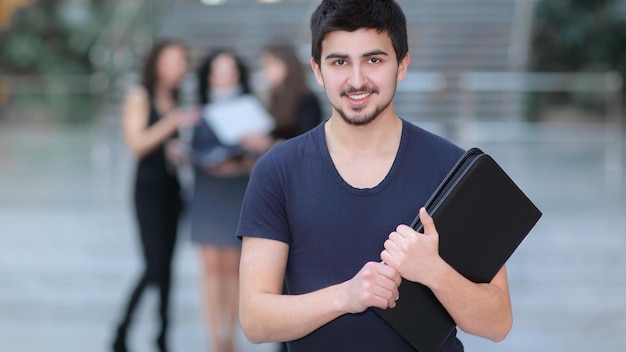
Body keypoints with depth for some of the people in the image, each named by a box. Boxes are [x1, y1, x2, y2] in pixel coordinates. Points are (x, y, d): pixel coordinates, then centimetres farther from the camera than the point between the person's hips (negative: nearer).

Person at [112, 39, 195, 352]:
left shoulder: (174, 100, 13)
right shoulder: (139, 96, -4)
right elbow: (137, 144, -14)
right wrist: (172, 122, -19)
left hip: (172, 188, 6)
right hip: (149, 188, -6)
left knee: (167, 264, 5)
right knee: (155, 264, -12)